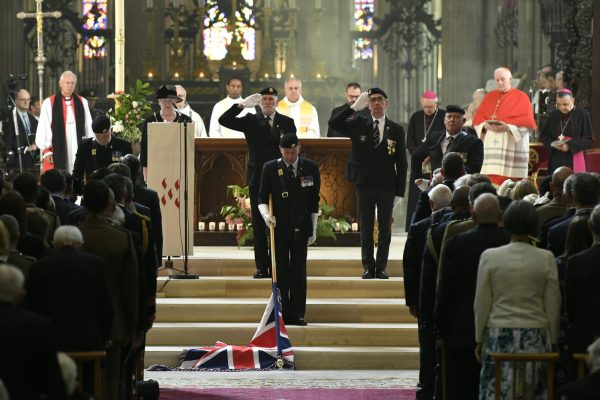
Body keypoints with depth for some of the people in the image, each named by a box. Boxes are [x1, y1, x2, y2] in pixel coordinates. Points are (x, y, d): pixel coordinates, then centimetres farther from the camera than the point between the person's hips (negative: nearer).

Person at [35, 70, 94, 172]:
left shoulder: (82, 103, 10)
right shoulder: (49, 103, 1)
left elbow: (89, 127, 11)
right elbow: (43, 128, 0)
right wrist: (46, 151, -5)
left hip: (78, 151, 2)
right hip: (58, 151, -2)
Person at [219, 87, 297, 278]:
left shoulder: (287, 122, 7)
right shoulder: (250, 121, 7)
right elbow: (223, 120, -4)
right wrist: (242, 105, -14)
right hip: (258, 178, 1)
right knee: (259, 225, 2)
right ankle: (262, 267, 5)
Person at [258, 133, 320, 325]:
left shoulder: (310, 168, 1)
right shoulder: (270, 168, -1)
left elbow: (314, 201, 6)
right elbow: (263, 198, 4)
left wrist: (313, 229, 4)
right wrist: (266, 214, -17)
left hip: (301, 229, 1)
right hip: (279, 228, -1)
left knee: (299, 271, 1)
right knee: (281, 271, 0)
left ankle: (297, 314, 6)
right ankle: (282, 313, 5)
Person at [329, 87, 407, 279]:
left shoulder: (396, 130, 2)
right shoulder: (359, 125, 2)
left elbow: (401, 163, 2)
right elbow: (333, 124, -13)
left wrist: (400, 191, -3)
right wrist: (354, 107, -19)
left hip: (387, 186, 0)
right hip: (365, 184, 0)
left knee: (385, 228, 4)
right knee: (366, 227, 5)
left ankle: (381, 267, 10)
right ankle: (368, 266, 11)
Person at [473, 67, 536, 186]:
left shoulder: (521, 97, 4)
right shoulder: (489, 97, 17)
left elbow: (528, 122, -6)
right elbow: (478, 118, 12)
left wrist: (508, 126, -17)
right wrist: (486, 125, -10)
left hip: (512, 147, -3)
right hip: (492, 146, 3)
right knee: (493, 183, -5)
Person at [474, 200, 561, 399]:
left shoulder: (489, 257, -3)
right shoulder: (546, 259, -3)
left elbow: (482, 304, 2)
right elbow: (552, 306, 3)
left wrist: (479, 339, 12)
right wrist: (553, 341, 13)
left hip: (498, 336, 0)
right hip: (535, 336, 0)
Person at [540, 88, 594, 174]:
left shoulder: (583, 115, -6)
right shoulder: (554, 115, 7)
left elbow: (588, 139, -7)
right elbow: (543, 136, 13)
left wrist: (570, 146, -17)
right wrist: (552, 143, -8)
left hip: (575, 161, -4)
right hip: (556, 160, 4)